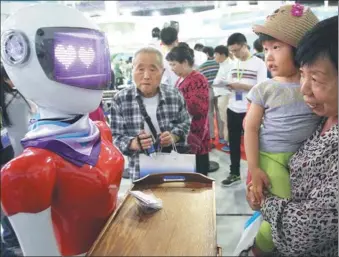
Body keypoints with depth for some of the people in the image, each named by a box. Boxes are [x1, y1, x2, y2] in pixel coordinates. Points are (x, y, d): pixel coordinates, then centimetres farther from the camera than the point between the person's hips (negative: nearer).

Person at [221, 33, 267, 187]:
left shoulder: (259, 64, -7)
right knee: (233, 143, 12)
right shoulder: (234, 64, 12)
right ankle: (234, 174, 24)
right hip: (233, 109, 6)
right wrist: (228, 85, -7)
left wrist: (241, 86, -22)